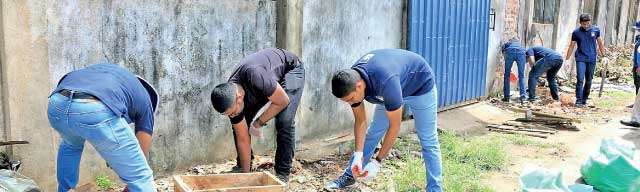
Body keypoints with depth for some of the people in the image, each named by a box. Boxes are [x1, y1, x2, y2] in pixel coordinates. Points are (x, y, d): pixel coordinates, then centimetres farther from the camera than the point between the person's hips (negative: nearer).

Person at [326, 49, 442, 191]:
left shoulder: (385, 82, -43)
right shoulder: (351, 81, -23)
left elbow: (394, 127, -33)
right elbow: (360, 121, -10)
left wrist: (377, 162, -28)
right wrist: (358, 155, -17)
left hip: (421, 87, -6)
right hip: (395, 89, 6)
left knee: (428, 142, -5)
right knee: (372, 134, 6)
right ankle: (350, 176, 16)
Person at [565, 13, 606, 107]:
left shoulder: (596, 30, 2)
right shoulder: (576, 32, -3)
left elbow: (600, 43, 12)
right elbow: (571, 46, 4)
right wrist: (567, 60, 3)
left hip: (592, 59, 2)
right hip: (580, 59, -2)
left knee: (588, 81, 8)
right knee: (580, 79, -12)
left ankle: (584, 100, 20)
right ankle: (578, 100, -8)